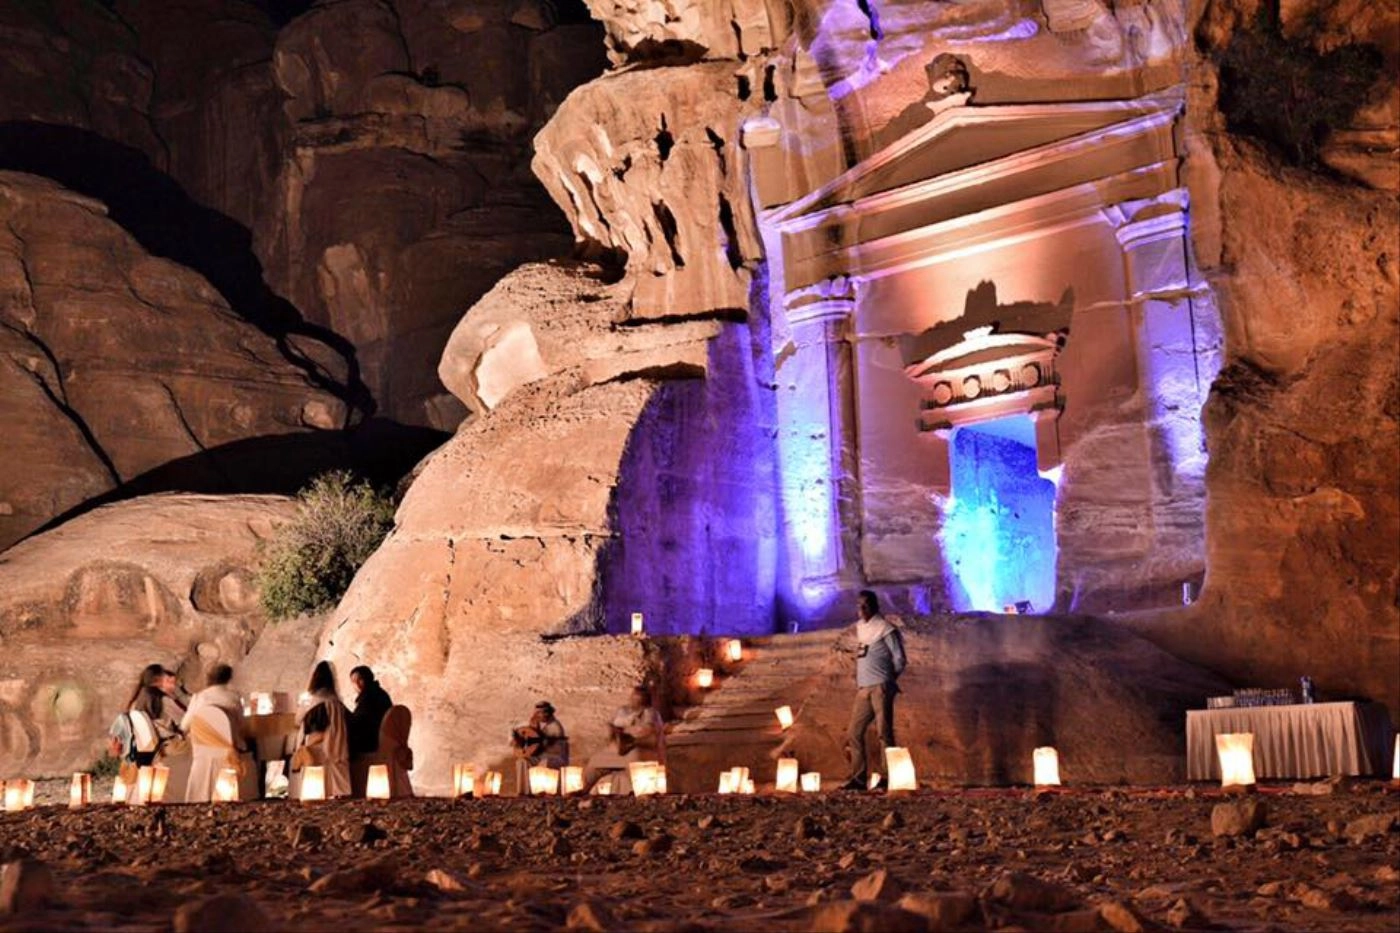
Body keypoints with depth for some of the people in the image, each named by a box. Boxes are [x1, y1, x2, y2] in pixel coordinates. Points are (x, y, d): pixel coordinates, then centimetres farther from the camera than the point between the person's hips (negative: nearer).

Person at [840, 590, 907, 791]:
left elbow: (899, 659, -3)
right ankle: (858, 777, 7)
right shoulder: (860, 627, 18)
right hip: (863, 689, 7)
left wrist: (888, 680, -2)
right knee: (854, 733, 3)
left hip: (880, 688, -7)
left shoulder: (885, 628, -4)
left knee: (884, 732, -8)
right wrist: (858, 680, 15)